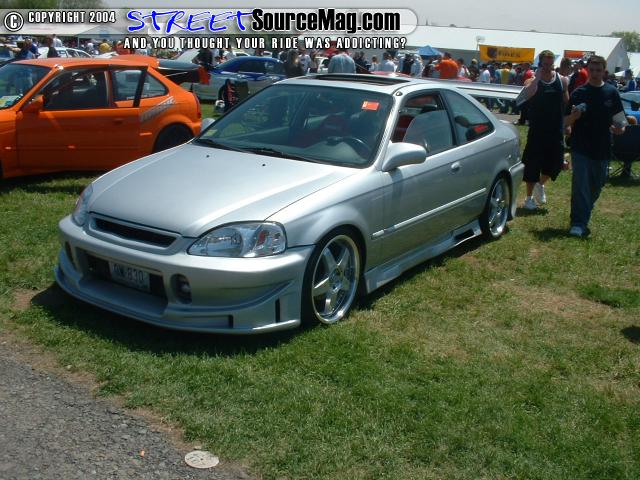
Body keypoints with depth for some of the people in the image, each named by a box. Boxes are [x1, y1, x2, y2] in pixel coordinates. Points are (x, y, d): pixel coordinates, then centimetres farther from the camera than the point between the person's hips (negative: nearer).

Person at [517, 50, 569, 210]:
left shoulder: (562, 80, 5)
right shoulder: (533, 81, -6)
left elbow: (567, 104, 12)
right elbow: (525, 96, -28)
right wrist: (537, 77, -26)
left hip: (556, 130, 3)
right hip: (537, 130, -3)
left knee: (556, 162, 3)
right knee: (532, 164, 0)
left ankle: (540, 185, 31)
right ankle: (529, 197, 13)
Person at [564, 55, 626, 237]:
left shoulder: (611, 92, 4)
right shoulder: (579, 93, -1)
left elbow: (619, 118, 11)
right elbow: (566, 122, -1)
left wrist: (620, 127, -11)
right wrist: (574, 116, -23)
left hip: (602, 149, 3)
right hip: (581, 148, -3)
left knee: (597, 185, 12)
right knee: (580, 185, -10)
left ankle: (583, 217, 31)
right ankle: (578, 223, -8)